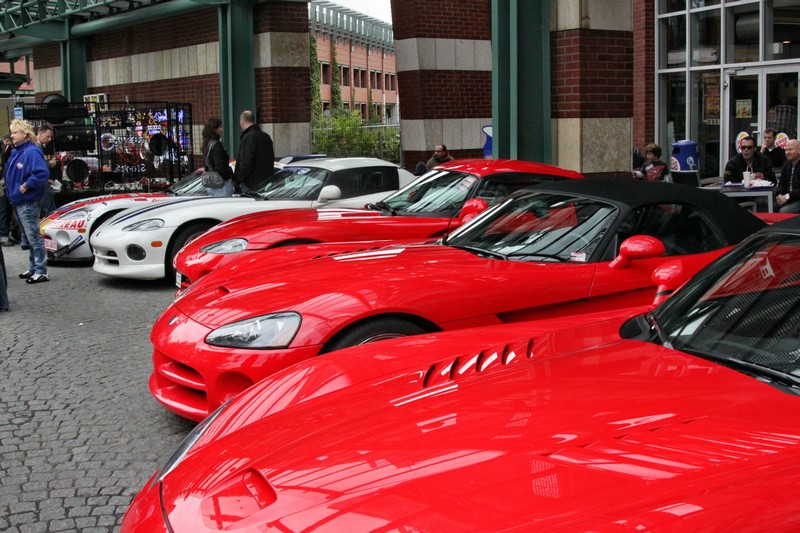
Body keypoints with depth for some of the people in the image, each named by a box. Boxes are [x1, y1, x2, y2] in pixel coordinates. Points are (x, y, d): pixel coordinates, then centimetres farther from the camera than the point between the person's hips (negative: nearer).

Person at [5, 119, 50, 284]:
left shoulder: (31, 152, -16)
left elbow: (42, 173, -27)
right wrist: (11, 190, 13)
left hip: (28, 202, -10)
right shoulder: (15, 152, 13)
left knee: (34, 237, -6)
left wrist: (26, 186, -20)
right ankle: (32, 269, 24)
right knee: (29, 237, 16)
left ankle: (40, 272, -3)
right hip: (18, 202, 10)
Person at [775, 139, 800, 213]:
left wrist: (787, 196, -23)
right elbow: (782, 183, 16)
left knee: (783, 211, -29)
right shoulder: (787, 165, 15)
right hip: (788, 200, 8)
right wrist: (779, 195, -4)